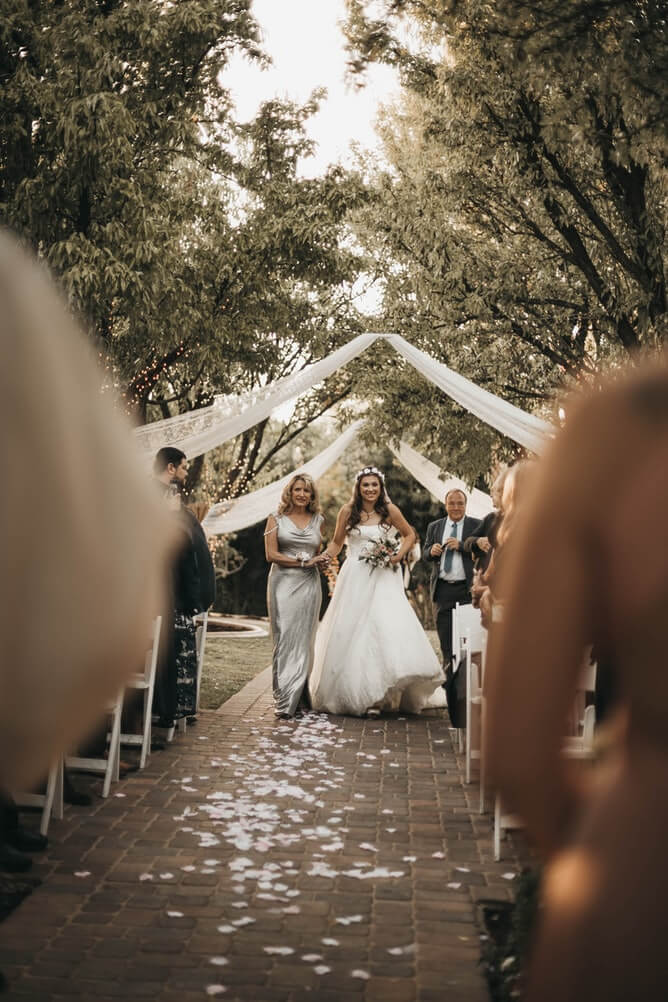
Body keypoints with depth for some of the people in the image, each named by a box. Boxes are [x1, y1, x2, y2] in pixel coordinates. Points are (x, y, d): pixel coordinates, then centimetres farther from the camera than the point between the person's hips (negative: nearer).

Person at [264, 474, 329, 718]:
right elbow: (271, 554, -4)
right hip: (283, 582, -3)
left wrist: (321, 560, 2)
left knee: (303, 640, 1)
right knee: (284, 638, -7)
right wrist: (304, 562, -8)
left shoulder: (318, 520, 14)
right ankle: (283, 698, -4)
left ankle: (294, 700, 7)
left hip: (309, 584, 3)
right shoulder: (276, 519, 4)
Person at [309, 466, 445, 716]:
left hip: (384, 579, -1)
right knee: (351, 632, 1)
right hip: (356, 578, 1)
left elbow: (410, 535, 13)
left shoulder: (389, 510, 0)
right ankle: (351, 694, 12)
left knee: (392, 626, -13)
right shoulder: (348, 511, 3)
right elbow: (336, 542, 13)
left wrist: (399, 554, -4)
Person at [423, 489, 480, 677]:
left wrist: (461, 545, -19)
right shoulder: (434, 527, 13)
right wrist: (431, 551, -9)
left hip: (467, 589, -3)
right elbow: (425, 556, 13)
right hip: (443, 589, 3)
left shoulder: (476, 526, 3)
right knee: (446, 638, 5)